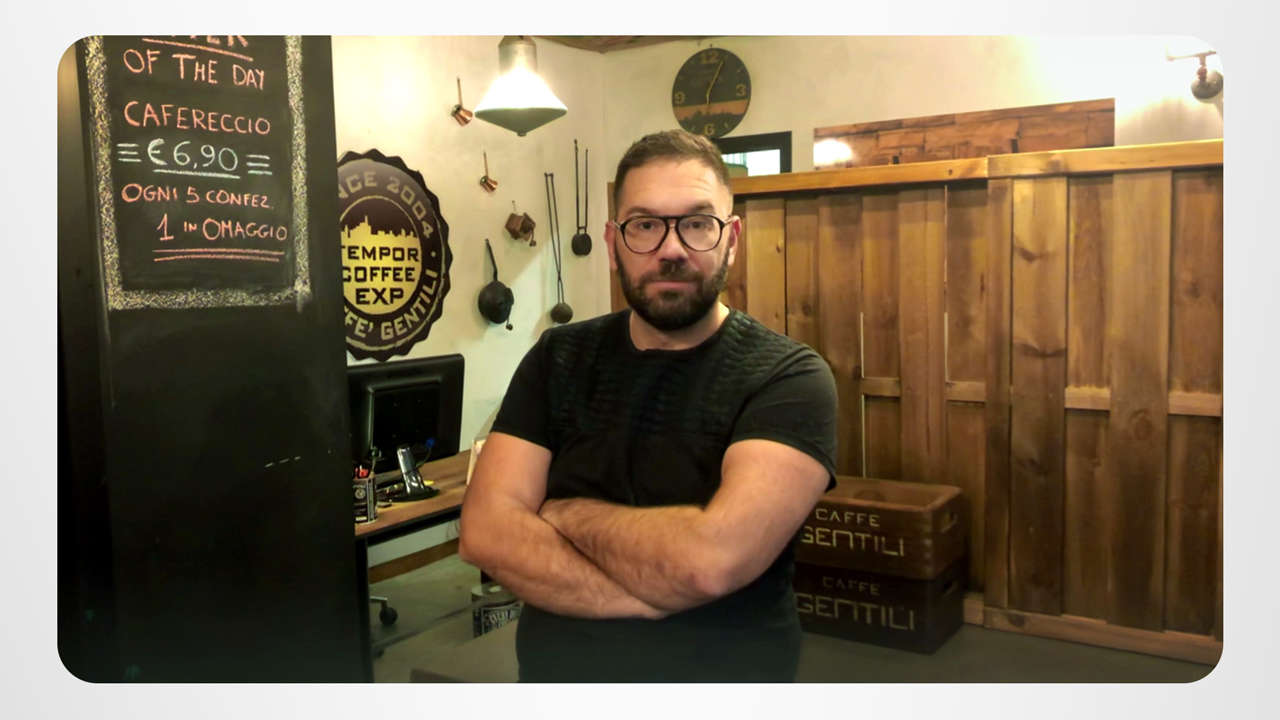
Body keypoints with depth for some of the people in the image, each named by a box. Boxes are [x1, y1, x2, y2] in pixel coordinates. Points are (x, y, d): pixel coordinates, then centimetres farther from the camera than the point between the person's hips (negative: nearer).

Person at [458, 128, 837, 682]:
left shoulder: (789, 377, -14)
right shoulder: (558, 359, -2)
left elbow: (713, 557, -28)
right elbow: (486, 532, -12)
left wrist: (565, 513, -13)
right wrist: (660, 593, -22)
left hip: (722, 676, -2)